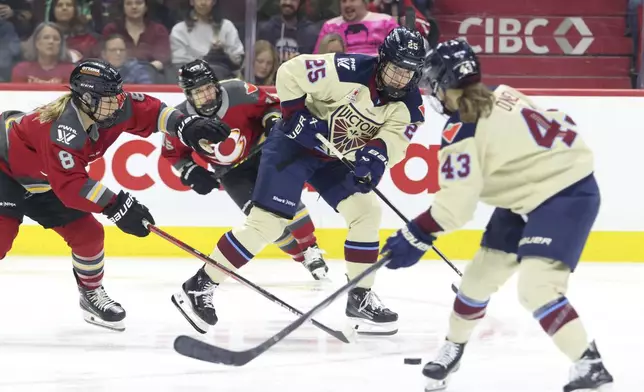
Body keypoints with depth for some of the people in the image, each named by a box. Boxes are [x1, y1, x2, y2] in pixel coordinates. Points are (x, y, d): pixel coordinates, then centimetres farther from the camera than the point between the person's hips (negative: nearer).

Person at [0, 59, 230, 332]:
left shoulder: (106, 109, -17)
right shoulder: (62, 130, -40)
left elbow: (147, 112, -7)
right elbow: (71, 185, -42)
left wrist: (187, 126, -23)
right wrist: (116, 206, -44)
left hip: (43, 180, 8)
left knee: (87, 233, 5)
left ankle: (92, 294, 26)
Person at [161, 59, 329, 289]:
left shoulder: (239, 93, -28)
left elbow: (270, 105, -10)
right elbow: (172, 153, -3)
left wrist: (273, 119, -30)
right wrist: (190, 172, -17)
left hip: (263, 152, -1)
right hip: (231, 172, 1)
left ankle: (311, 250, -5)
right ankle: (303, 257, 2)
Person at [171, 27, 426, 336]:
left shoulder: (408, 104, -9)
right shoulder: (351, 70, -27)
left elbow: (395, 139, -17)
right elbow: (290, 72, -22)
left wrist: (376, 153, -37)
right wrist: (296, 115, -24)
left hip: (335, 157, 7)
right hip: (295, 144, -7)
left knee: (367, 211, -2)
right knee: (268, 221, -14)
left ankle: (360, 298, 9)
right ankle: (199, 287, -8)